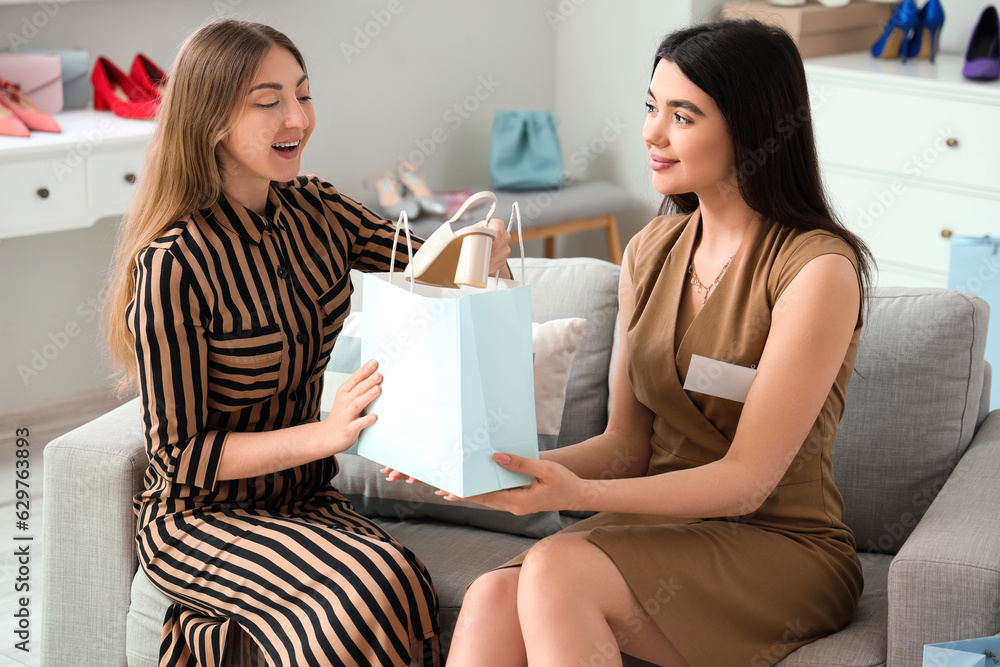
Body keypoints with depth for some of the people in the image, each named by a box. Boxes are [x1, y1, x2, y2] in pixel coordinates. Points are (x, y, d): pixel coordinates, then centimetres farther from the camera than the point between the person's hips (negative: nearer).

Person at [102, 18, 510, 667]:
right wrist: (326, 434, -27)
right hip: (198, 517, -6)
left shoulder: (314, 209, 0)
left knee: (406, 587, -24)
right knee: (375, 590, -30)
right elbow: (180, 453, -16)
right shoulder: (174, 266, -20)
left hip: (303, 501, 6)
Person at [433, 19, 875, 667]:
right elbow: (627, 445, 10)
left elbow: (747, 480, -16)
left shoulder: (818, 270, -13)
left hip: (780, 546, -5)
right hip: (663, 525, 5)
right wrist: (498, 467, -6)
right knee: (491, 599, -25)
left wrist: (578, 495, -28)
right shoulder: (651, 253, 8)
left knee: (557, 569, -32)